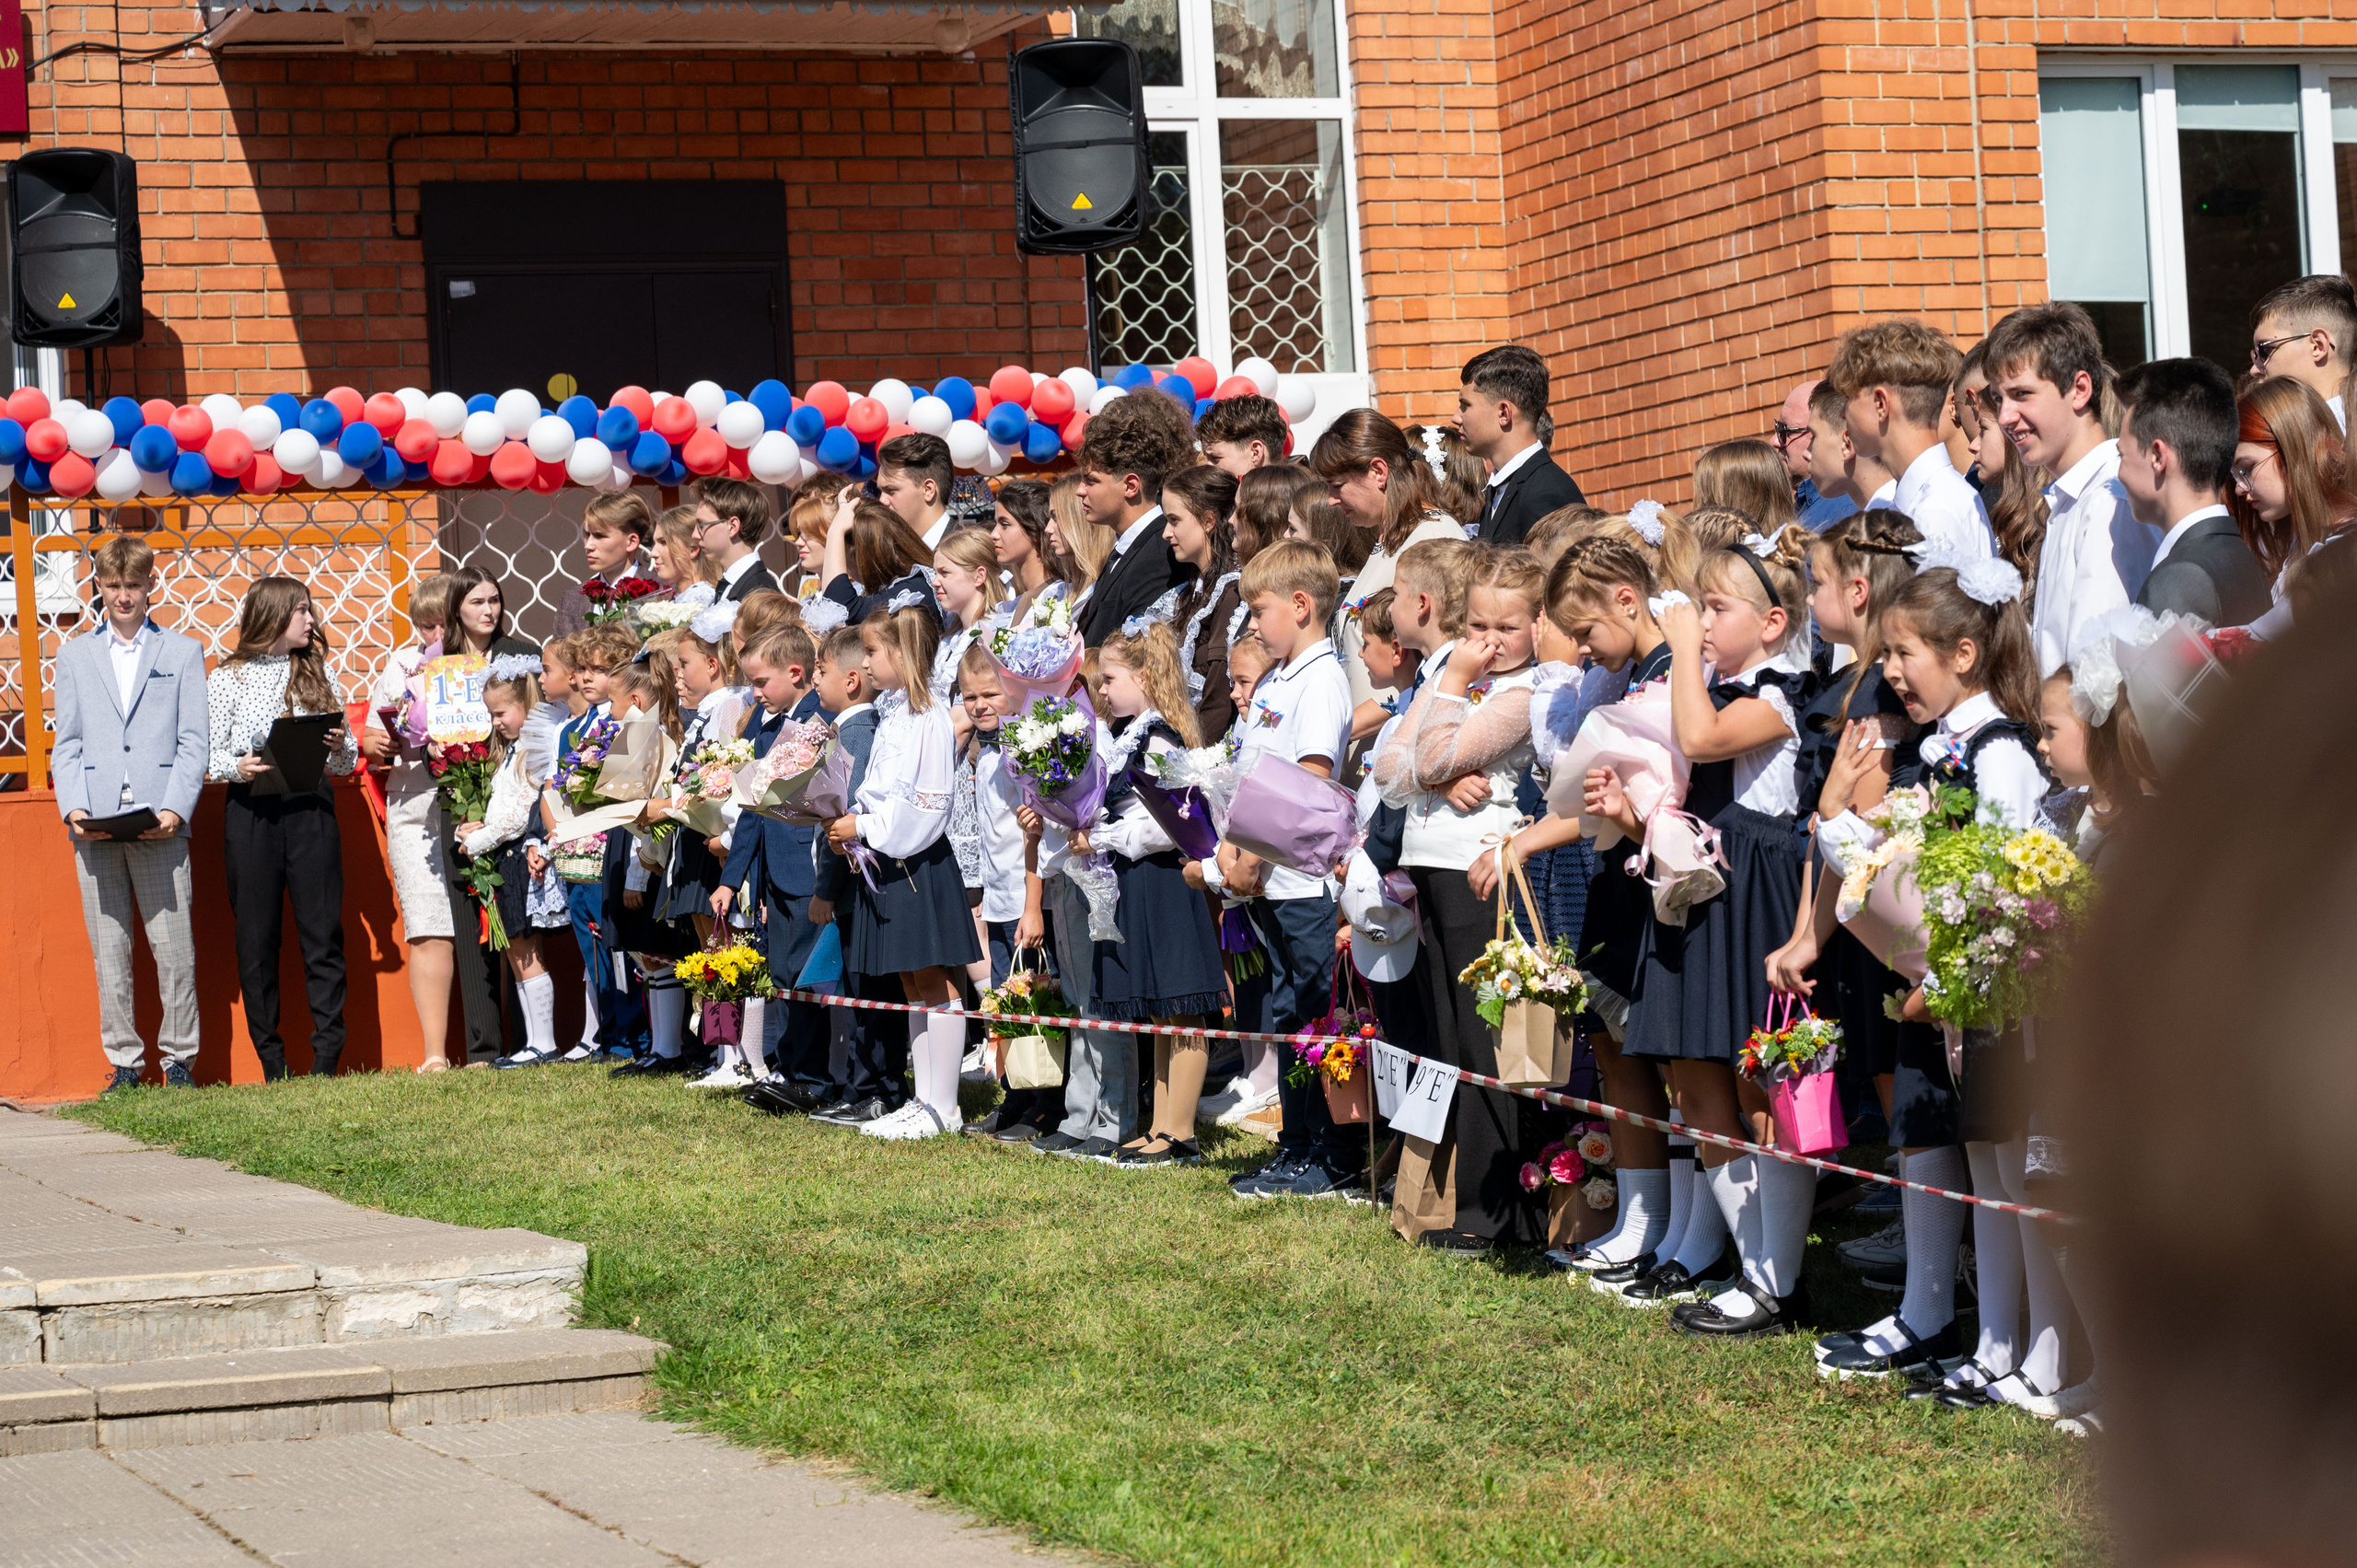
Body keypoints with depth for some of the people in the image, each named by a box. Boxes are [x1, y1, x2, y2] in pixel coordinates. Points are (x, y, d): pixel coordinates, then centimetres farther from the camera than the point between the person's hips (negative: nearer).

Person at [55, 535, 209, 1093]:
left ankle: (179, 1059, 4)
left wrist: (175, 808, -9)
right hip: (95, 826, 2)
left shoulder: (183, 653, 11)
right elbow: (67, 743, 13)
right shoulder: (74, 656, 16)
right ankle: (124, 1063, 8)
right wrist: (73, 807, -3)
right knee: (109, 952, 2)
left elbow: (194, 741, 5)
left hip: (160, 823, -2)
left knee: (174, 947, -5)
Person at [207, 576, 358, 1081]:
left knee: (323, 935, -3)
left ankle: (326, 1062, -1)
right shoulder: (228, 679, 5)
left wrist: (339, 748, -9)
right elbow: (210, 759, 2)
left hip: (311, 808, 2)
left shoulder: (319, 673, 13)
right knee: (257, 942, 1)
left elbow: (346, 764, 13)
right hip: (251, 815, -2)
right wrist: (239, 768, -17)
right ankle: (272, 1066, 7)